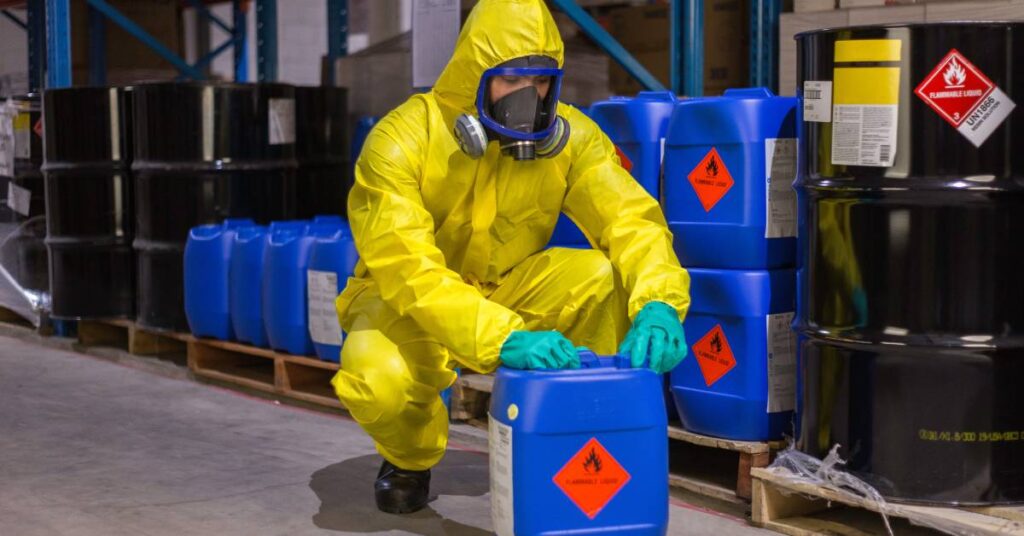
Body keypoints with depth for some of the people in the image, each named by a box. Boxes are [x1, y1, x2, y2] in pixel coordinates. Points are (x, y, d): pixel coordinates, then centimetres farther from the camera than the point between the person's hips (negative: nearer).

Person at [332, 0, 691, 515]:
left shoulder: (570, 137, -12)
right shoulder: (401, 140, -25)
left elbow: (630, 219, -19)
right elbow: (407, 268, -36)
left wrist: (658, 305, -42)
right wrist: (504, 339, -51)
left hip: (509, 292, 3)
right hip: (405, 303, -3)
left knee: (604, 277, -27)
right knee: (377, 380, -36)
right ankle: (411, 458, 3)